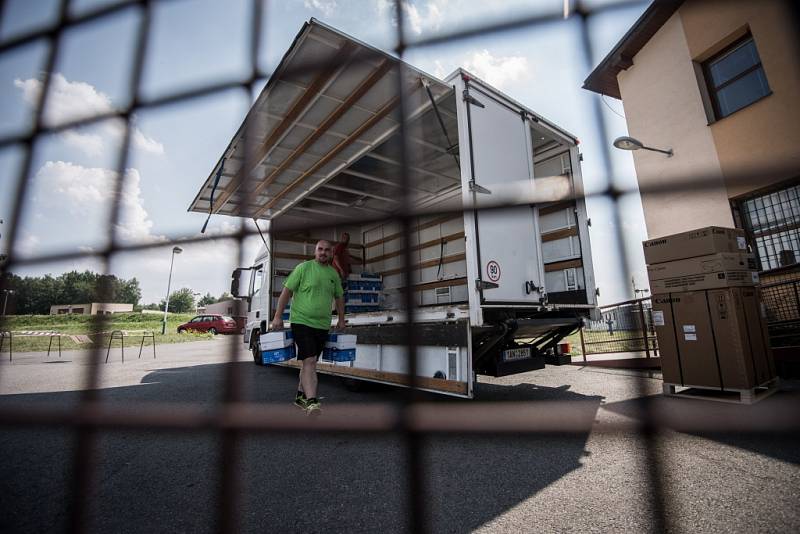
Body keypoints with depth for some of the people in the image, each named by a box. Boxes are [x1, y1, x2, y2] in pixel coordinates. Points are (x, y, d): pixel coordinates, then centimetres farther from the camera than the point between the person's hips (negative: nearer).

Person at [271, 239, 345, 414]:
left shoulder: (334, 273, 11)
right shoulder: (304, 267, -4)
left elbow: (339, 297, 22)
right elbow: (286, 291, -5)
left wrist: (341, 319, 19)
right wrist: (278, 316, -9)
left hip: (322, 325, 5)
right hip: (301, 321, -5)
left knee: (310, 362, 15)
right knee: (309, 361, -14)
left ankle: (301, 395, 30)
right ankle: (312, 402, -15)